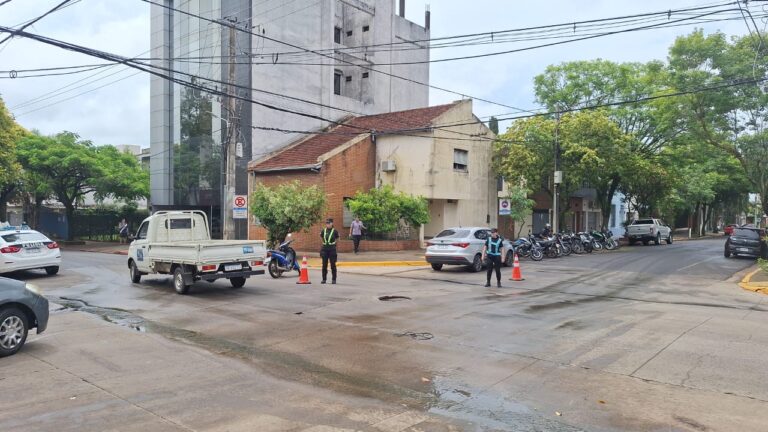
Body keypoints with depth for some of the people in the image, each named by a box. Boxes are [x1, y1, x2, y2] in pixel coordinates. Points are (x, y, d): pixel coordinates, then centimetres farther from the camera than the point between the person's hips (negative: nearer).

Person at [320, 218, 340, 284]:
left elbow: (337, 239, 7)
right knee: (324, 265, 7)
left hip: (332, 249, -3)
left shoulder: (334, 231, -6)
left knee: (333, 265, 2)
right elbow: (321, 237, 18)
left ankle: (334, 279, 9)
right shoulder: (323, 231, 2)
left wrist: (332, 243, 9)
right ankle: (324, 279, 15)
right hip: (324, 249, 3)